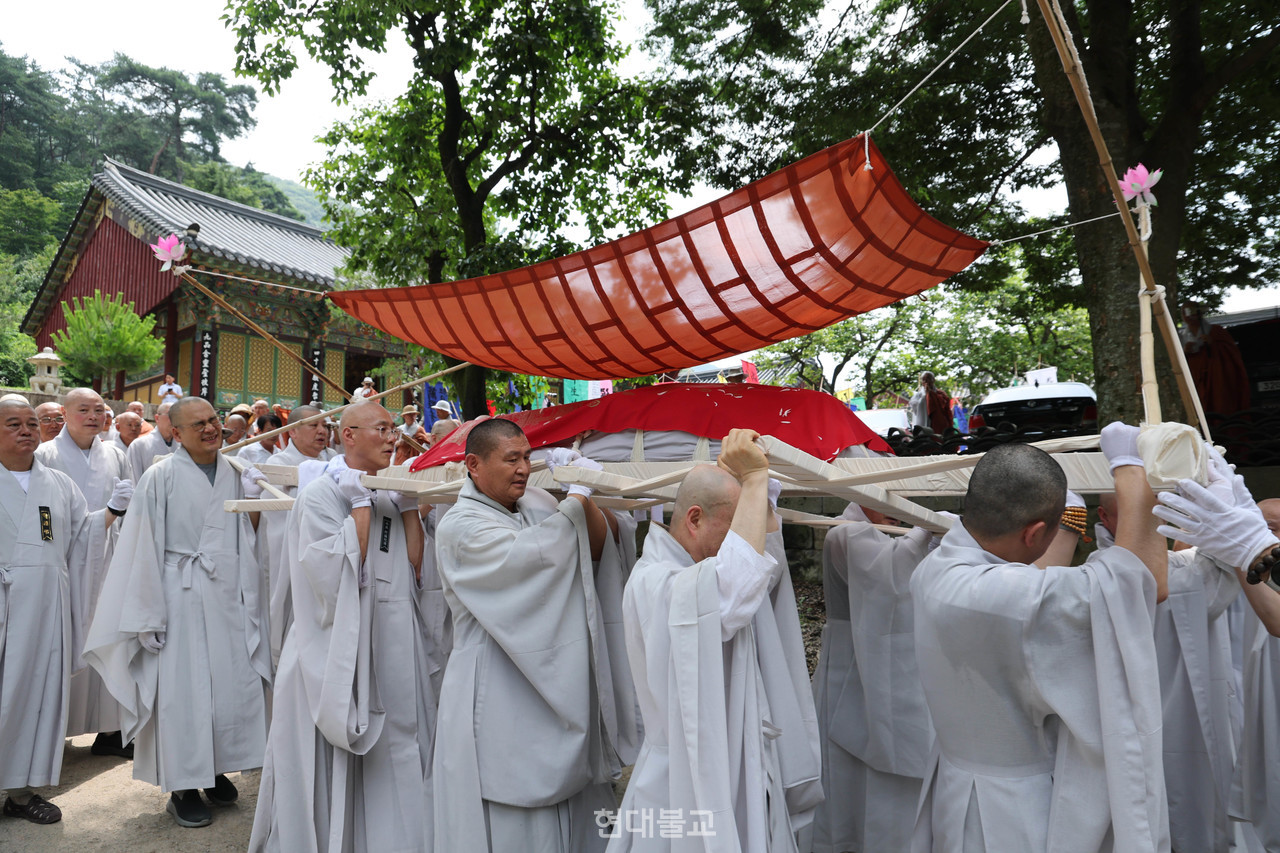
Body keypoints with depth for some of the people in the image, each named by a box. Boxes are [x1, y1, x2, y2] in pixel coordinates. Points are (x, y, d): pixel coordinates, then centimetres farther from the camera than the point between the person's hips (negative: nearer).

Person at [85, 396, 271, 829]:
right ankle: (183, 787, 17)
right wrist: (149, 614, -8)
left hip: (228, 593, 4)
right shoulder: (160, 477, -6)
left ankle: (216, 768, 27)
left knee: (234, 681, 7)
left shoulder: (235, 474, 6)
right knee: (181, 686, 2)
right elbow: (146, 548, -7)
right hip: (181, 595, -4)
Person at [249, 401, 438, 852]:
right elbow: (337, 574, -19)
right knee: (335, 765, 7)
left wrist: (410, 507, -3)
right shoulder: (321, 494, -8)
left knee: (391, 758, 13)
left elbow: (418, 570, 3)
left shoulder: (392, 494, 9)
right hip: (339, 644, -5)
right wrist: (361, 504, -16)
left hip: (393, 644, 6)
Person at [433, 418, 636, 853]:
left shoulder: (535, 504, 8)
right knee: (512, 816, 4)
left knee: (564, 807, 14)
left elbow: (598, 547, 3)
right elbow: (530, 554, -24)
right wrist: (577, 498, -15)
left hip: (553, 682, 6)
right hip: (498, 696, -6)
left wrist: (584, 496, -13)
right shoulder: (459, 526, -10)